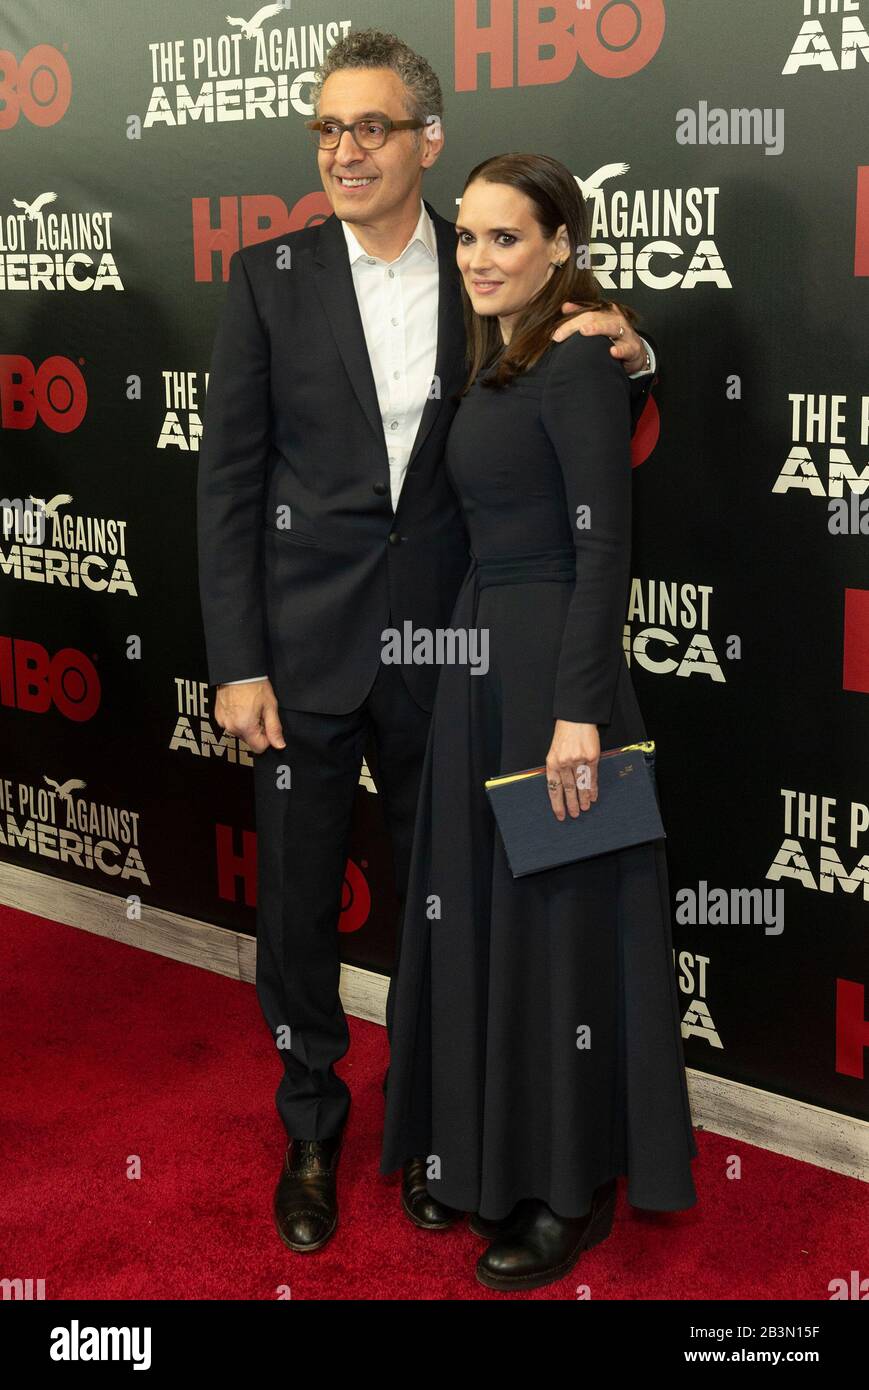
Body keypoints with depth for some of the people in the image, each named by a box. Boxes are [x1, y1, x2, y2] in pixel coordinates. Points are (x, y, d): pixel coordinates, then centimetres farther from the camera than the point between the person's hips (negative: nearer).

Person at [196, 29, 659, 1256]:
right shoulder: (271, 275, -1)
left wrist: (631, 355, -11)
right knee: (298, 905, 10)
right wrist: (236, 661, -8)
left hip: (439, 647, 1)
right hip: (305, 646, -1)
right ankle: (311, 1128, 31)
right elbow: (229, 476, -3)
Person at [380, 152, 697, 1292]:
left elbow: (604, 545, -19)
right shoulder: (494, 363, 14)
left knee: (559, 917, 0)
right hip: (481, 654, 9)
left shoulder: (580, 363, -13)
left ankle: (578, 1188, 15)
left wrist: (579, 711, -24)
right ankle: (501, 1156, 29)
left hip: (551, 662, -9)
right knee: (480, 907, 14)